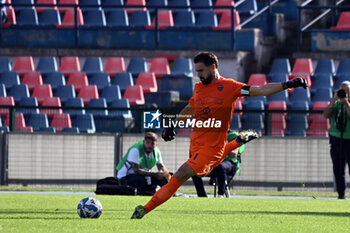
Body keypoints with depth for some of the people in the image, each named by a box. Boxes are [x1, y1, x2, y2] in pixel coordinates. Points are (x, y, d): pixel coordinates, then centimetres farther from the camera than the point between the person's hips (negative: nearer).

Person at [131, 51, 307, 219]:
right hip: (196, 142, 8)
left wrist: (287, 85, -20)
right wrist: (172, 125, 28)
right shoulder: (198, 87, 9)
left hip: (212, 146, -8)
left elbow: (261, 90, -11)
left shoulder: (229, 86, -9)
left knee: (181, 175, -19)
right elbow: (189, 109, 29)